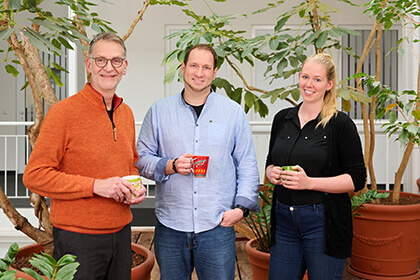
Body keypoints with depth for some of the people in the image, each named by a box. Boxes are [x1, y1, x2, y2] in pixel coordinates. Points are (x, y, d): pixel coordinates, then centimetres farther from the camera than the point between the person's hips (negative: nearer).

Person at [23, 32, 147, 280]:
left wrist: (136, 187, 2)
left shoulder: (126, 113, 9)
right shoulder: (64, 112, -12)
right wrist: (96, 185, -20)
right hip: (78, 238, -6)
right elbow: (35, 176, -15)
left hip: (121, 232, 6)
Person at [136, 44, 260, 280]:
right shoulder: (159, 111, 6)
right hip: (170, 226, 1)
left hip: (217, 226, 0)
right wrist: (171, 166, -12)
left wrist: (242, 206, -4)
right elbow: (142, 158, 7)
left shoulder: (234, 112, 5)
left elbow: (247, 166, 7)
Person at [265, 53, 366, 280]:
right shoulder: (282, 118, 8)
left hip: (323, 224, -4)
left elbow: (357, 179, -10)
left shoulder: (341, 124, -8)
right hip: (284, 220, 5)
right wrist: (272, 173, -4)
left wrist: (309, 182, -19)